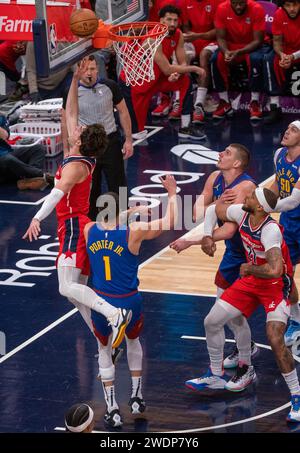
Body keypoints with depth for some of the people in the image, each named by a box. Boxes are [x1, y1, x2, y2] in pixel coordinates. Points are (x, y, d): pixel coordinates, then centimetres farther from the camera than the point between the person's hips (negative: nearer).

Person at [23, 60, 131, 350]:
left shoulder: (76, 165, -13)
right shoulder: (80, 158, 10)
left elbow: (59, 192, -30)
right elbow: (70, 112, 18)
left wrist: (38, 218, -40)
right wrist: (76, 80, 15)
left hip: (74, 227, -9)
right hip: (74, 226, 9)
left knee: (68, 288, -21)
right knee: (78, 292, 9)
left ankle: (115, 314, -34)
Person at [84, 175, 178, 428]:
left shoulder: (89, 231, -6)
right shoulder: (133, 232, -15)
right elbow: (170, 222, -10)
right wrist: (172, 193, 3)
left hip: (101, 302, 1)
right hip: (129, 302, -1)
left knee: (104, 350, 22)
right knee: (133, 341, 30)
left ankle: (112, 409, 13)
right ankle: (137, 398, 32)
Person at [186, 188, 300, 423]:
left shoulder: (270, 230, -32)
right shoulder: (241, 213, -11)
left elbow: (275, 270, -42)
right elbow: (216, 209, 10)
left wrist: (249, 268, -25)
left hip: (275, 286, -8)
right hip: (251, 280, 8)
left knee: (275, 339, -23)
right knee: (212, 321, 9)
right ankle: (216, 375, 30)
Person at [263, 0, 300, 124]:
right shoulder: (279, 15, -13)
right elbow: (277, 41, -6)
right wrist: (281, 54, -27)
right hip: (287, 51, 3)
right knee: (269, 60, -23)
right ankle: (275, 108, -22)